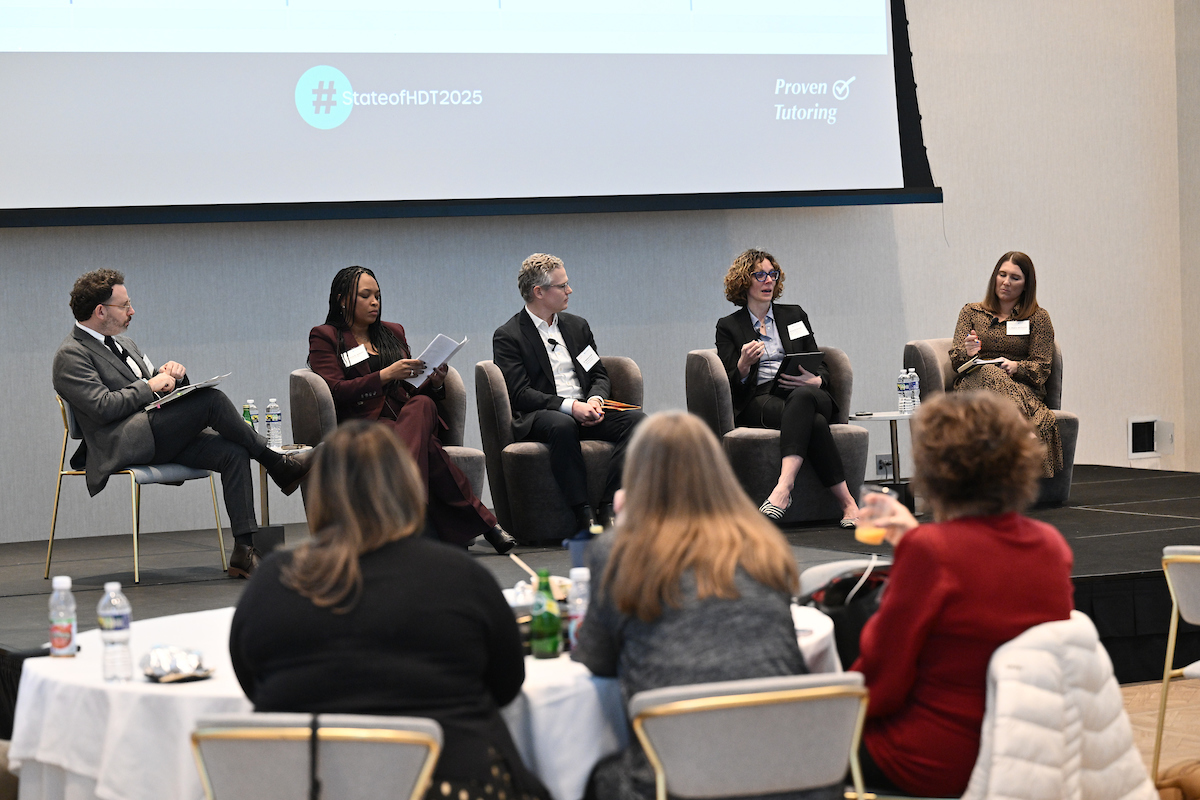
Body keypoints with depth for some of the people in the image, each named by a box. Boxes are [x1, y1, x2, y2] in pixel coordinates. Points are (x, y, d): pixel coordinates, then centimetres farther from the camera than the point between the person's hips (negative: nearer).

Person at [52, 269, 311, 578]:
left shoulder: (124, 344, 24)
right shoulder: (71, 356, -4)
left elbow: (161, 388, 26)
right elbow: (102, 407, -17)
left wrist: (171, 374, 3)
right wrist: (148, 386, -9)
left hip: (161, 438, 9)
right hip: (121, 444, -9)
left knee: (232, 452, -15)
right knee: (212, 399, -22)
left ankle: (245, 549, -19)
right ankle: (278, 465, -7)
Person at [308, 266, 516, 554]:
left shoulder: (392, 332, 26)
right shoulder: (325, 337, 9)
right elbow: (335, 391, -7)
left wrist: (435, 382, 1)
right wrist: (385, 375, -16)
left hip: (410, 414, 5)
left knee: (423, 405, -35)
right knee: (426, 445, -36)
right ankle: (480, 521, -35)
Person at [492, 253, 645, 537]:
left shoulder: (577, 326, 20)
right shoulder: (508, 337, 0)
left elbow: (599, 374, 19)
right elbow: (520, 393, -10)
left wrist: (595, 400, -6)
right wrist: (570, 406, -22)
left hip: (584, 412, 6)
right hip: (537, 417, -6)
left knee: (636, 419, -22)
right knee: (563, 425, -41)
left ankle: (610, 508, -31)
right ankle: (583, 514, -39)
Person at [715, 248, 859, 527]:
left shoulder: (794, 315, 23)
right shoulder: (728, 327, 15)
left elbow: (821, 367, 19)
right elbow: (731, 386, 6)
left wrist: (815, 381, -7)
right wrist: (744, 363, -17)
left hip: (807, 394, 2)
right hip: (759, 400, -2)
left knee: (802, 397, -41)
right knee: (813, 421, -38)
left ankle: (784, 486, -58)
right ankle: (848, 502, -46)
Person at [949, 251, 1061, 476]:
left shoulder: (1038, 317, 18)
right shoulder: (971, 312, 23)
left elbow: (1042, 367, 9)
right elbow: (955, 360, 13)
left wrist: (1016, 367, -13)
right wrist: (967, 352, -12)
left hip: (1022, 387, -1)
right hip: (973, 384, 1)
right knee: (989, 372, -39)